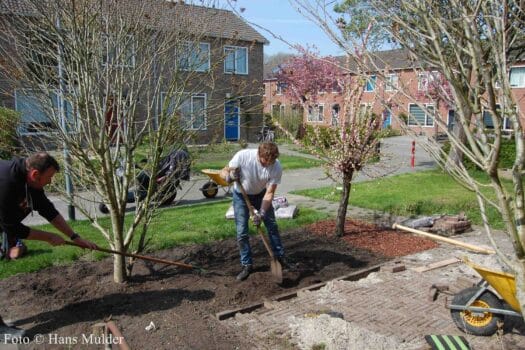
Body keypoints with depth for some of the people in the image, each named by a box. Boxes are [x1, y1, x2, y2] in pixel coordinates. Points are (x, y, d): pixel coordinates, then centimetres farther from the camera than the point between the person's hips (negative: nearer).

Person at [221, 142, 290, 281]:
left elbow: (269, 193, -24)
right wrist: (229, 176, -44)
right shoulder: (242, 156, -34)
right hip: (241, 195, -1)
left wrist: (261, 213, -32)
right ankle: (246, 265, 11)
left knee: (272, 225, 7)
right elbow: (223, 172, -21)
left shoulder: (277, 168, -29)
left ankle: (280, 257, 27)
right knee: (242, 232, -4)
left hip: (261, 195, 2)